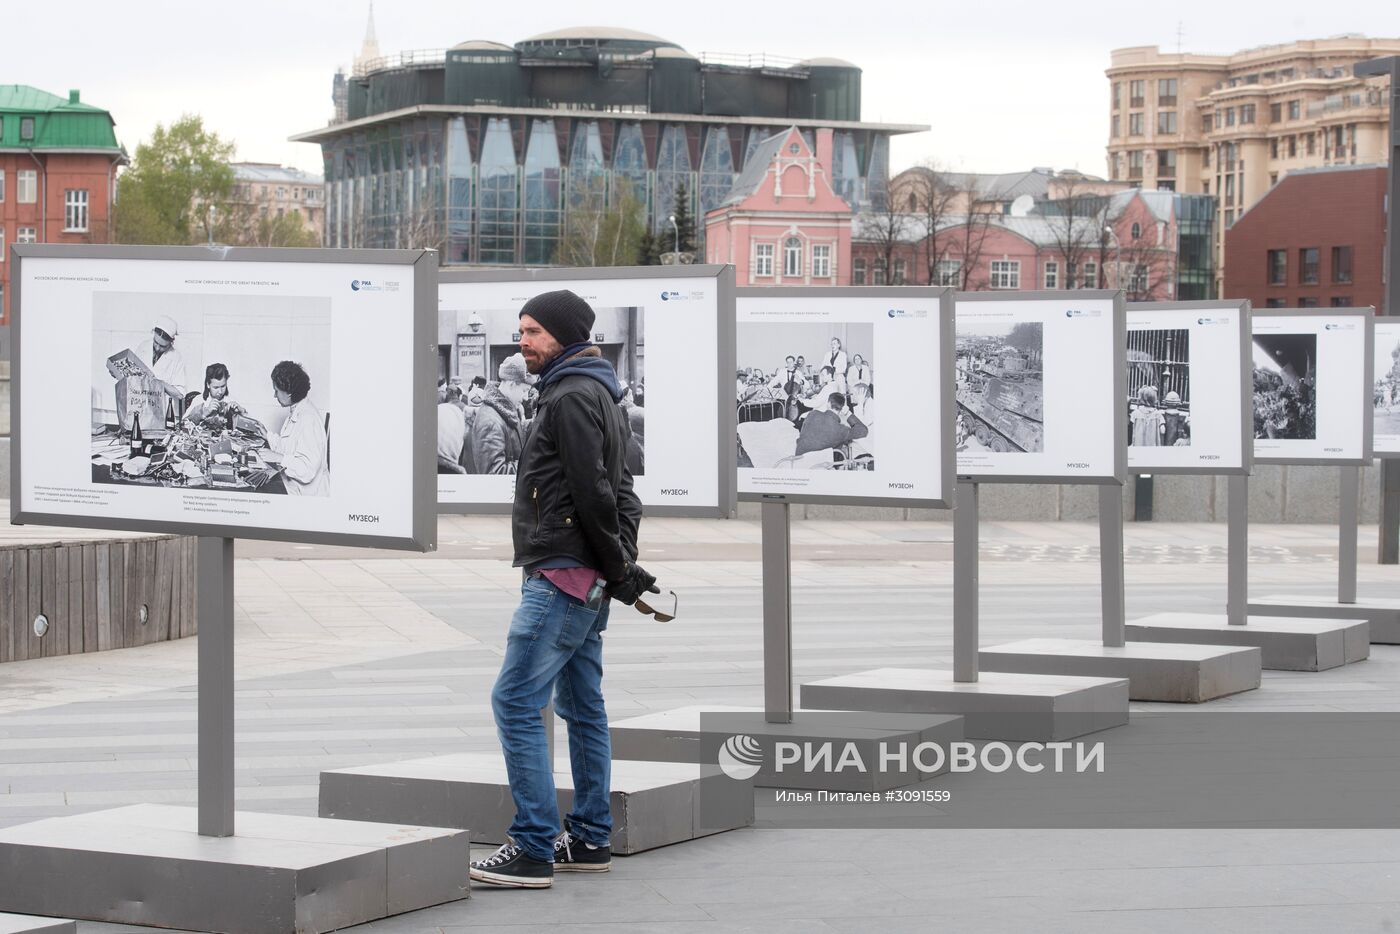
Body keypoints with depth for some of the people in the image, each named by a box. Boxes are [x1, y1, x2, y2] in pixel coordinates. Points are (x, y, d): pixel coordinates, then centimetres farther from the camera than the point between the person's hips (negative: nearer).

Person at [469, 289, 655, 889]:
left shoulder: (571, 397, -14)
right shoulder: (596, 394, 19)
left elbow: (594, 493, -19)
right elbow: (619, 492, 20)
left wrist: (618, 568, -12)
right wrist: (623, 563, 10)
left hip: (561, 575, -11)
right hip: (585, 581, 11)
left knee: (515, 703, -11)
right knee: (582, 706, 13)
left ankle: (533, 850, -12)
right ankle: (589, 839, 19)